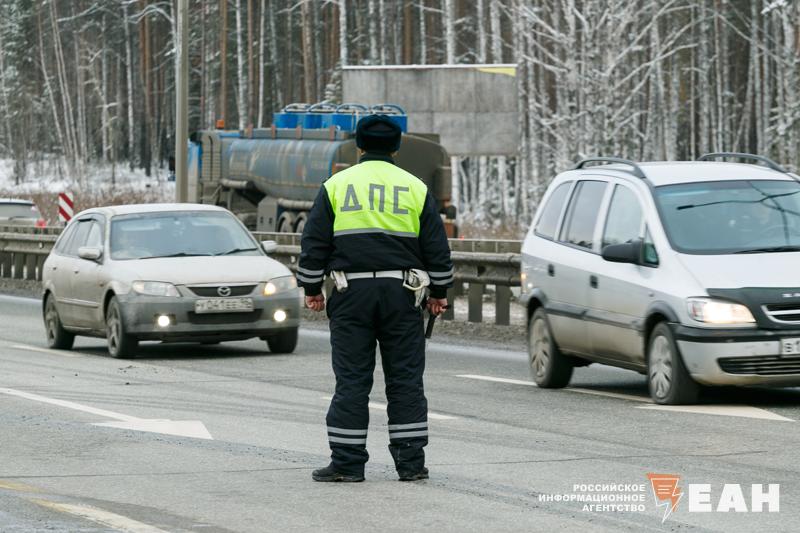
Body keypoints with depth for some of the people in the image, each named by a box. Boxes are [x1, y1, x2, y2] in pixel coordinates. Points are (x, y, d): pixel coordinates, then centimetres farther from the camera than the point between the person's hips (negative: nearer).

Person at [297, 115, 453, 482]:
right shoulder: (415, 188, 8)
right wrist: (439, 293, 18)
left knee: (352, 380, 1)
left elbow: (314, 243, 4)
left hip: (351, 292, -1)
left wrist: (312, 289, 12)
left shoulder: (336, 185, 5)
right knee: (405, 379, 5)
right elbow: (437, 247, 9)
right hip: (401, 293, 1)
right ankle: (411, 462, 5)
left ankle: (347, 462, 0)